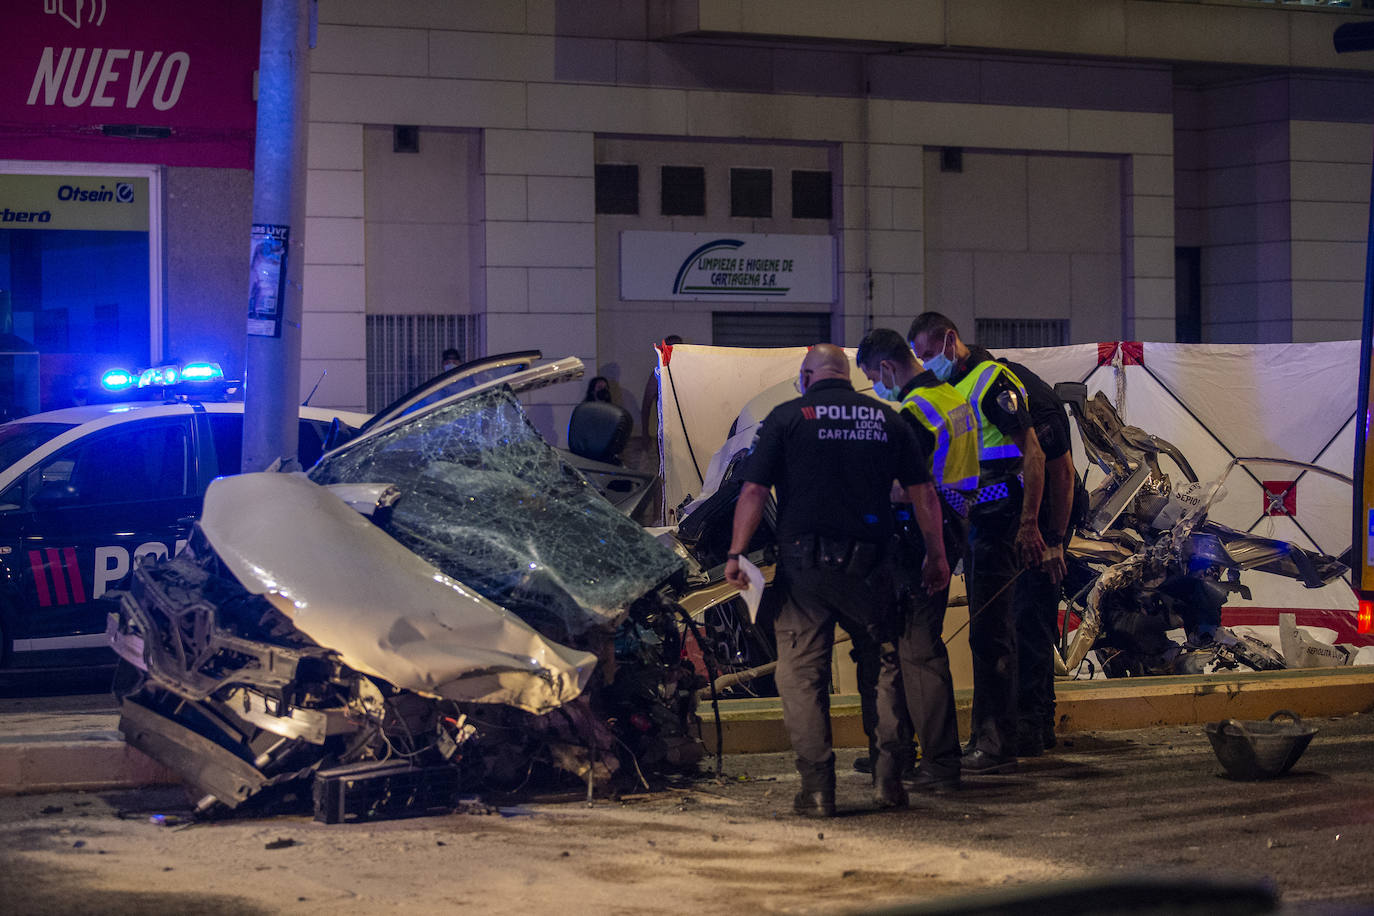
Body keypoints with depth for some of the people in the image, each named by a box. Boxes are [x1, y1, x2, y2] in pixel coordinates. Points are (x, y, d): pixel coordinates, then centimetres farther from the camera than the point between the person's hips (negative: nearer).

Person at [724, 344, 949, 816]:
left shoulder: (787, 417, 2)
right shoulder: (887, 419, 11)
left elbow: (753, 490, -4)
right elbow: (923, 493, 11)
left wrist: (736, 552, -1)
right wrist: (936, 556, 17)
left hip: (804, 564, -2)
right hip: (868, 565, 2)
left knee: (802, 675, 4)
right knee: (890, 664, 16)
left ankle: (817, 788, -2)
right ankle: (888, 778, 10)